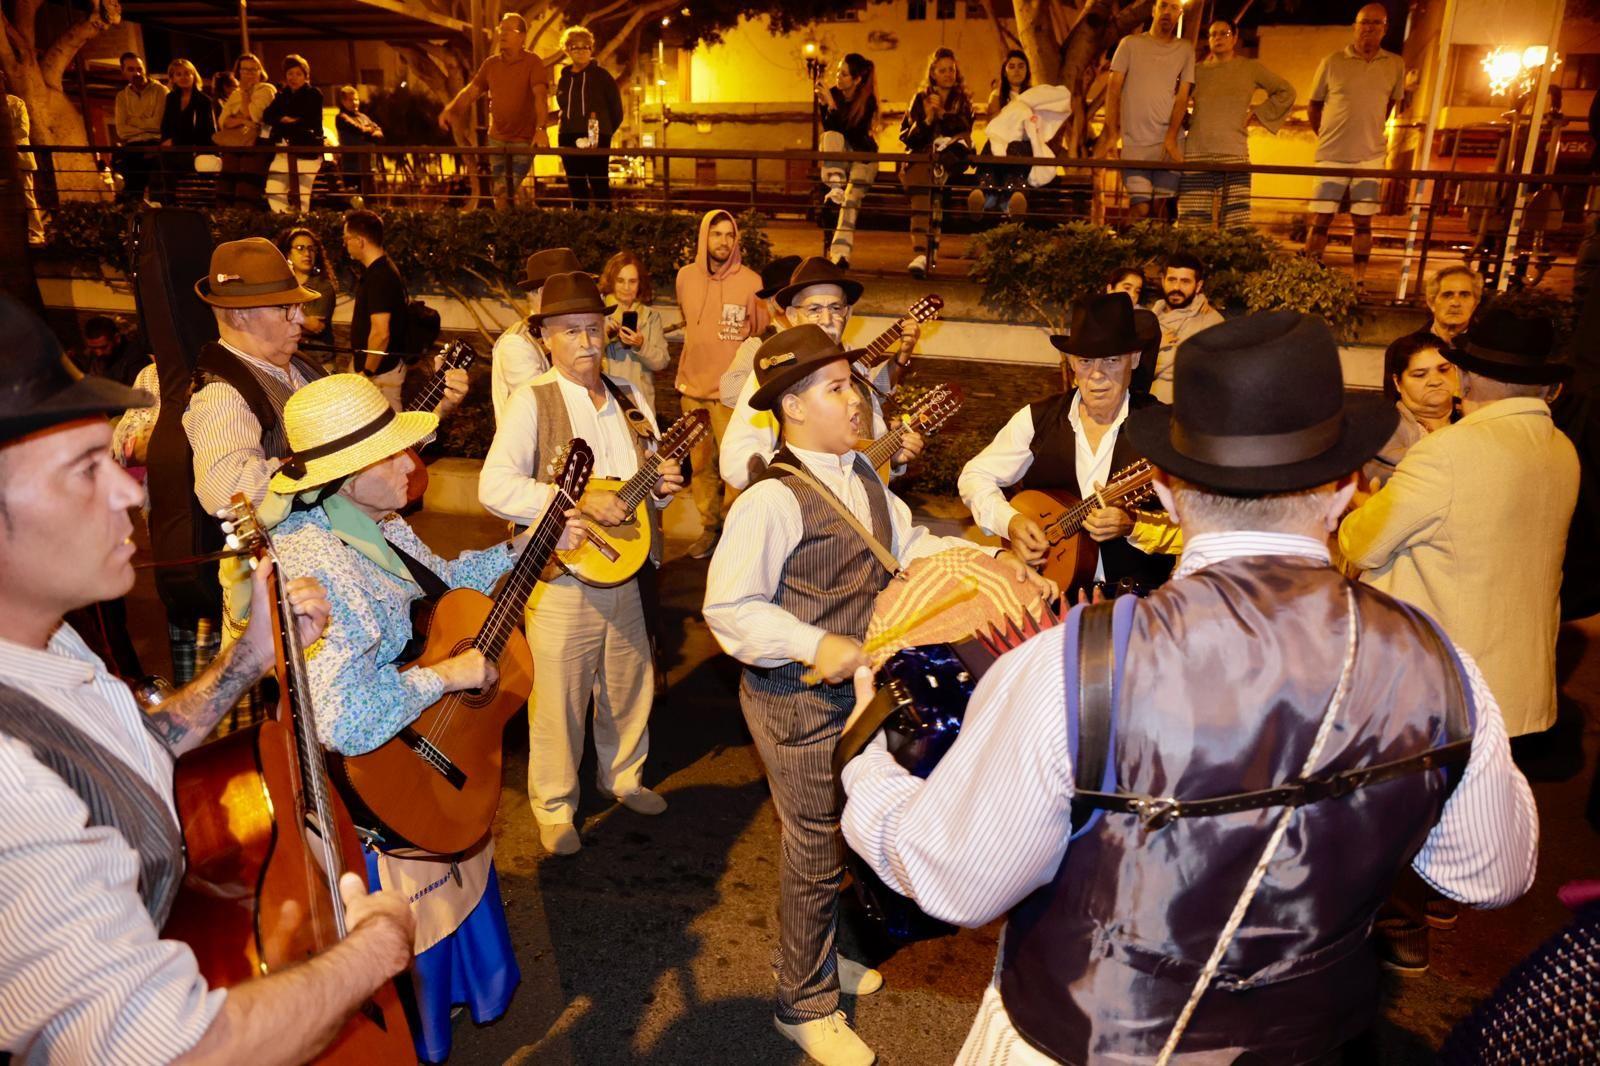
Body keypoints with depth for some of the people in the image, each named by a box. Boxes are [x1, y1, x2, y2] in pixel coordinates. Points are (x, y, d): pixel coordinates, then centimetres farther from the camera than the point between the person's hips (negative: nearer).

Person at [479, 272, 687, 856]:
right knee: (559, 699, 4)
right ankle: (554, 807, 24)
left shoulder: (630, 401, 10)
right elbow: (494, 486, -19)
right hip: (560, 579, -5)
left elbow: (646, 481, 19)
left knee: (629, 686, 18)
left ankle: (624, 776, 42)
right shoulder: (532, 402, -9)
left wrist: (661, 488, -4)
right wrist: (578, 500, -25)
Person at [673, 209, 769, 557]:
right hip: (692, 385, 4)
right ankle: (710, 527, 23)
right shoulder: (686, 277, 5)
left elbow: (761, 332, 0)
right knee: (701, 463, 10)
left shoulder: (750, 281, -8)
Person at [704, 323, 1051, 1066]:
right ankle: (804, 1005, 32)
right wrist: (816, 646, -30)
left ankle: (819, 954, 49)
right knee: (817, 852, 8)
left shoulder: (860, 476, 5)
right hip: (798, 702, -8)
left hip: (856, 686, 8)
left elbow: (909, 545, 9)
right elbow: (727, 608, -24)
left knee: (850, 833, 24)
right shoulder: (772, 500, -24)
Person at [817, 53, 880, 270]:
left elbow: (851, 135, -20)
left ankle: (841, 252, -39)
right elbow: (828, 130, -7)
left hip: (862, 156, -3)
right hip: (836, 158, 3)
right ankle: (835, 188, -38)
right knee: (832, 136, -30)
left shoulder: (867, 101, -12)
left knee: (852, 195, -29)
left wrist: (831, 106, -26)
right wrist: (824, 105, -23)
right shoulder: (833, 94, -3)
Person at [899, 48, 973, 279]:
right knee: (921, 193, -35)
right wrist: (926, 120, -6)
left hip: (951, 159, 1)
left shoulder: (963, 101, 22)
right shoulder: (920, 99, 20)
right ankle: (920, 253, -51)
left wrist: (942, 114, -8)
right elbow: (906, 137, 10)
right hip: (921, 157, -1)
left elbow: (964, 130, 6)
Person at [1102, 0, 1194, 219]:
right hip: (1134, 142, -1)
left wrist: (1171, 138, -10)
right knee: (1140, 210, -12)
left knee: (1162, 208, -4)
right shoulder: (1130, 43, 8)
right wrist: (1111, 135, -8)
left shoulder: (1186, 49, 11)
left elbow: (1182, 95, 4)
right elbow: (1114, 89, 2)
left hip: (1169, 142, 1)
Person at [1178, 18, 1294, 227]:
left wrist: (1257, 112, 7)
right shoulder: (1197, 70, 15)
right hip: (1196, 155, 1)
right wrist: (1185, 120, 3)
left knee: (1235, 225, -12)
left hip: (1234, 155, -1)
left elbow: (1286, 93, 15)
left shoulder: (1251, 68, 12)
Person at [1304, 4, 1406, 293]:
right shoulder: (1332, 63, 0)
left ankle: (1359, 282, 8)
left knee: (1362, 221, 3)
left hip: (1370, 156, 2)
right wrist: (1328, 137, 8)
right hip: (1332, 155, -1)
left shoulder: (1395, 65, 6)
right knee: (1321, 219, -3)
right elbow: (1313, 106, 9)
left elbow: (1391, 102, 19)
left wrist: (1368, 129, 11)